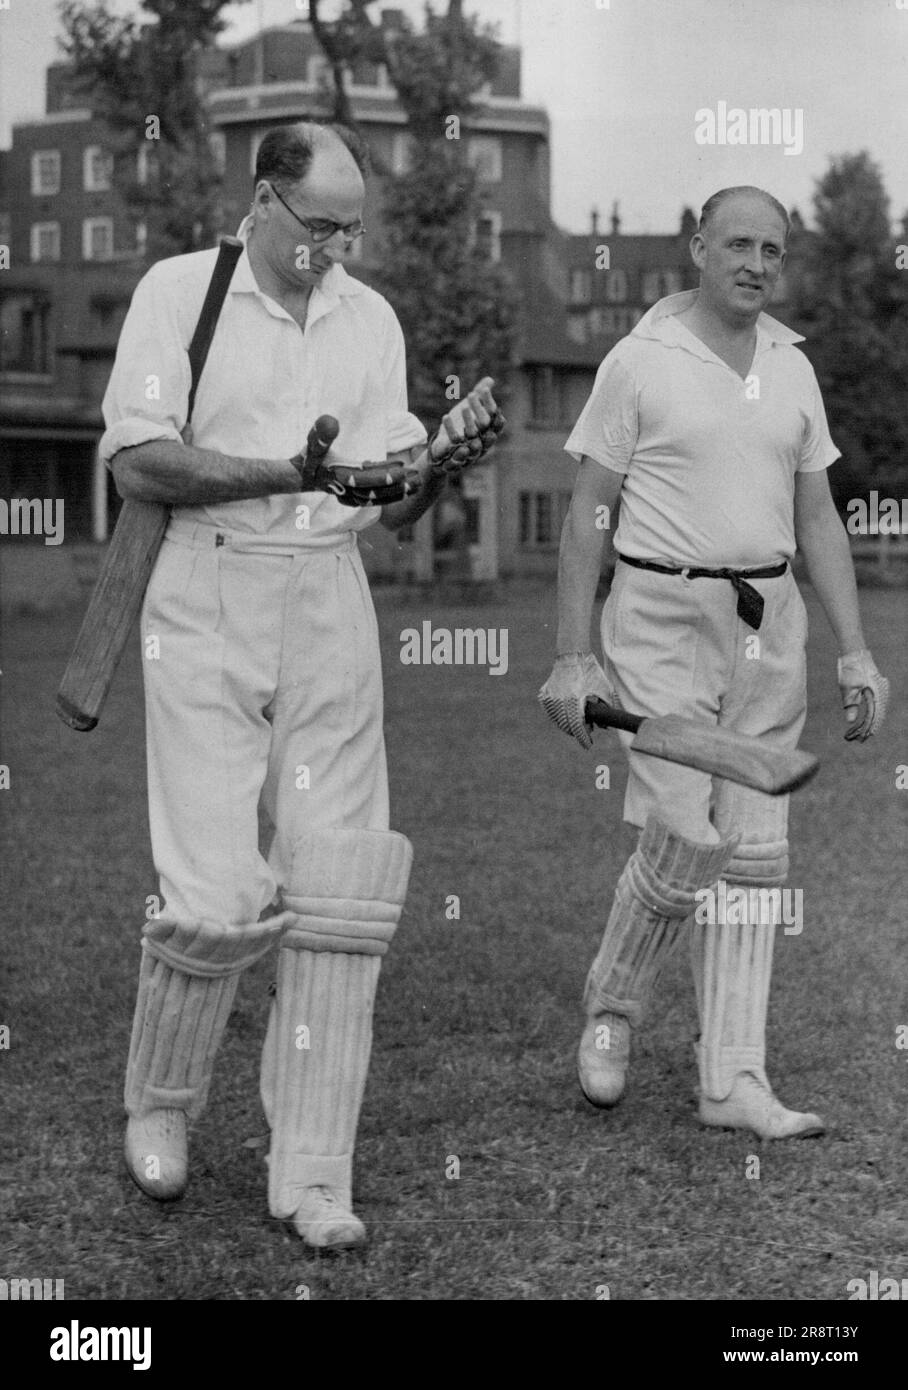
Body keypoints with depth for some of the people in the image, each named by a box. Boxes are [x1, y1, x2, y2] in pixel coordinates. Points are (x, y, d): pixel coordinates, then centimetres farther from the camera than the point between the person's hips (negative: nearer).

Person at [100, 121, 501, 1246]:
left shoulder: (371, 318, 12)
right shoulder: (179, 290, 0)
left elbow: (393, 506, 12)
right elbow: (137, 460, -10)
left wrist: (446, 456, -9)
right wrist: (287, 473, -19)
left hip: (329, 603, 4)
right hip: (207, 595, -4)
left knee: (338, 885, -3)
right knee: (220, 890, -9)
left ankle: (313, 1172, 4)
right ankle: (158, 1106, 19)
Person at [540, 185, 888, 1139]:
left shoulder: (792, 367, 12)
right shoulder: (640, 361, -3)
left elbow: (817, 520, 15)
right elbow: (587, 515, -3)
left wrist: (854, 653, 8)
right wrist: (572, 655, -9)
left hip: (768, 622, 5)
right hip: (662, 619, -5)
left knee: (755, 851, 3)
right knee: (684, 838, -11)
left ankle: (733, 1081, 7)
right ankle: (611, 1005, 17)